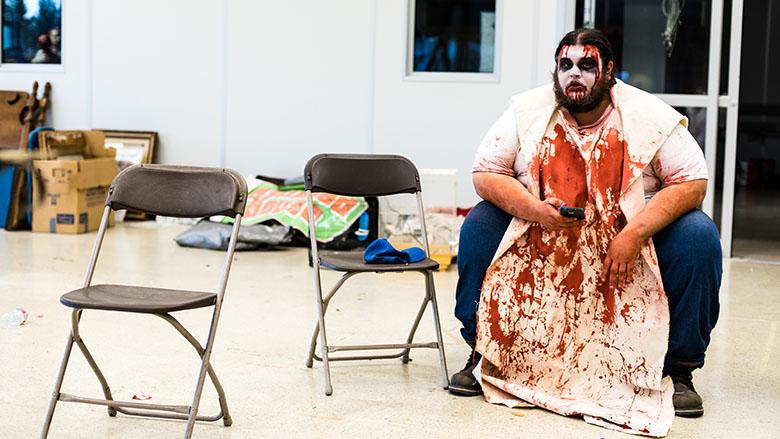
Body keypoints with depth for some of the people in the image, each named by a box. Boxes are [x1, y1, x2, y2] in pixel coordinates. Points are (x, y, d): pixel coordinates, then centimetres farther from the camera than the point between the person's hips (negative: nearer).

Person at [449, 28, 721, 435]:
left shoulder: (650, 117, -11)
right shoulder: (527, 110, -7)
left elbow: (693, 182, -15)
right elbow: (485, 173, -7)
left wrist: (634, 234, -27)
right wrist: (532, 209, -27)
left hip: (630, 243, -1)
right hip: (540, 242, 1)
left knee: (699, 236, -24)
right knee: (480, 224, -20)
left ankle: (679, 370, -10)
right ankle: (482, 352, -6)